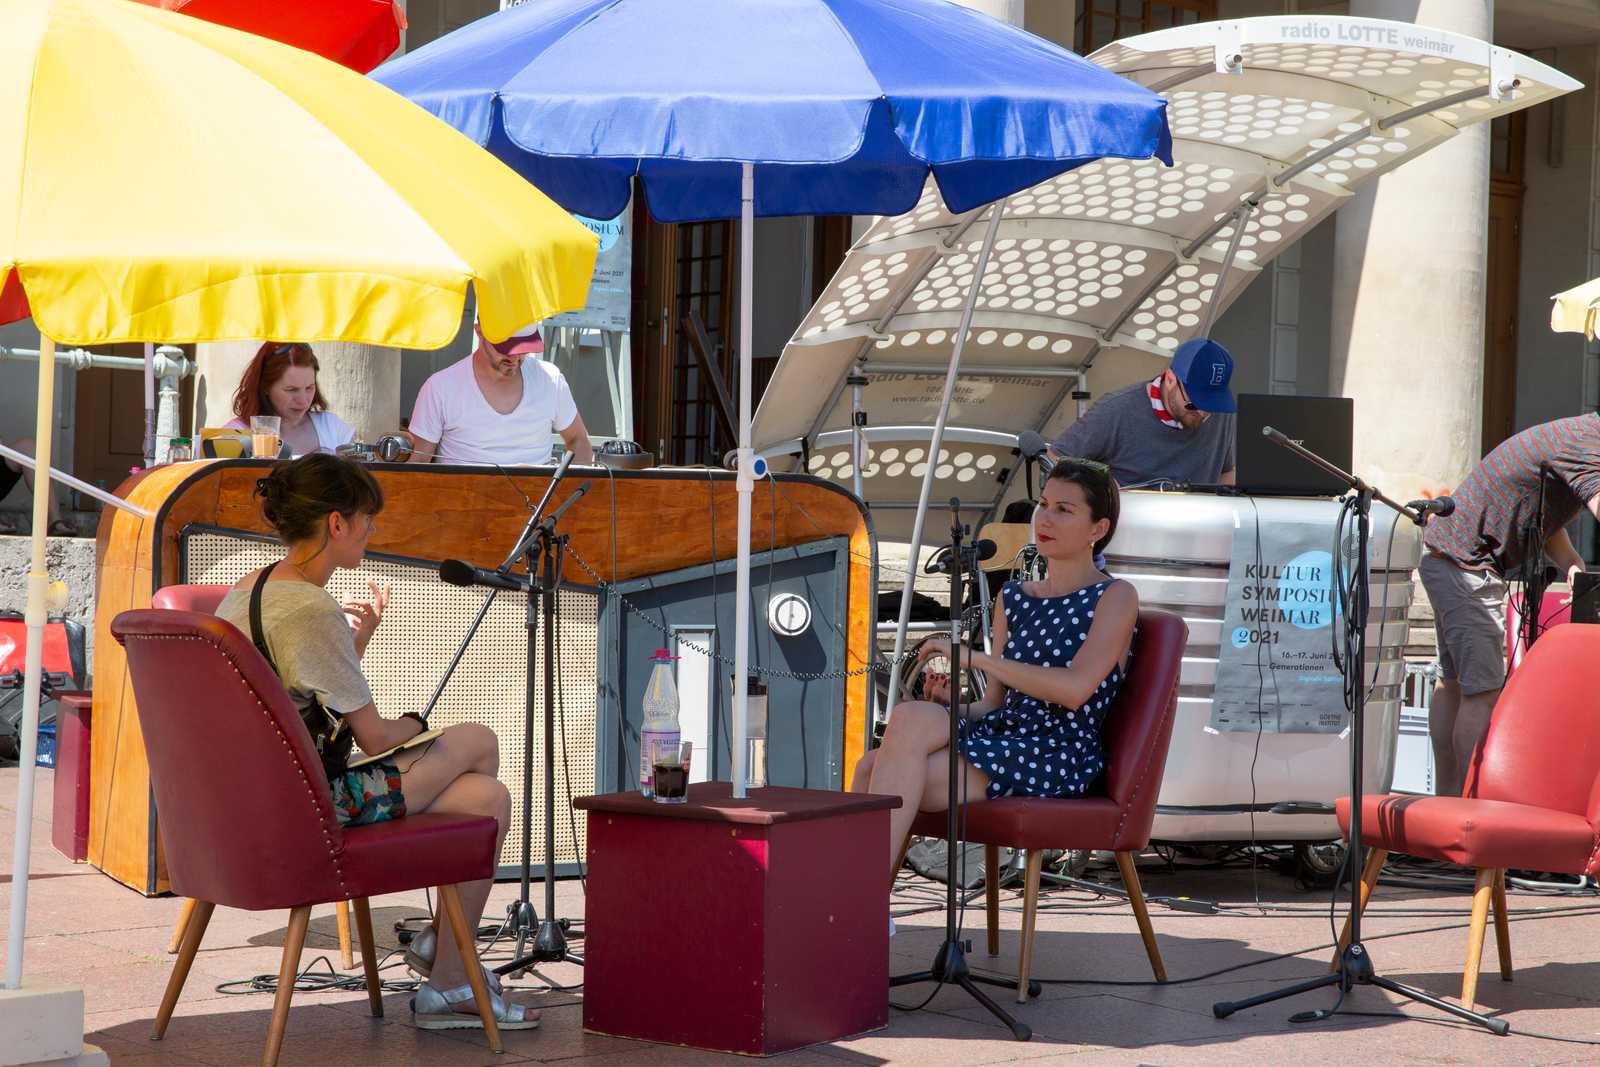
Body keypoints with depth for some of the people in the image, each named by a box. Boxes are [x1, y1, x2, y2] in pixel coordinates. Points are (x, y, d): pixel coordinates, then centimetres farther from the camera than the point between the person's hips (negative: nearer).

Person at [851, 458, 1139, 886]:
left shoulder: (1115, 597, 2)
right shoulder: (1013, 598, 22)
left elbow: (1074, 689, -15)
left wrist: (973, 656, -15)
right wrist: (952, 702, -4)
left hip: (1062, 758, -6)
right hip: (1002, 742, 6)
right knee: (871, 768, -22)